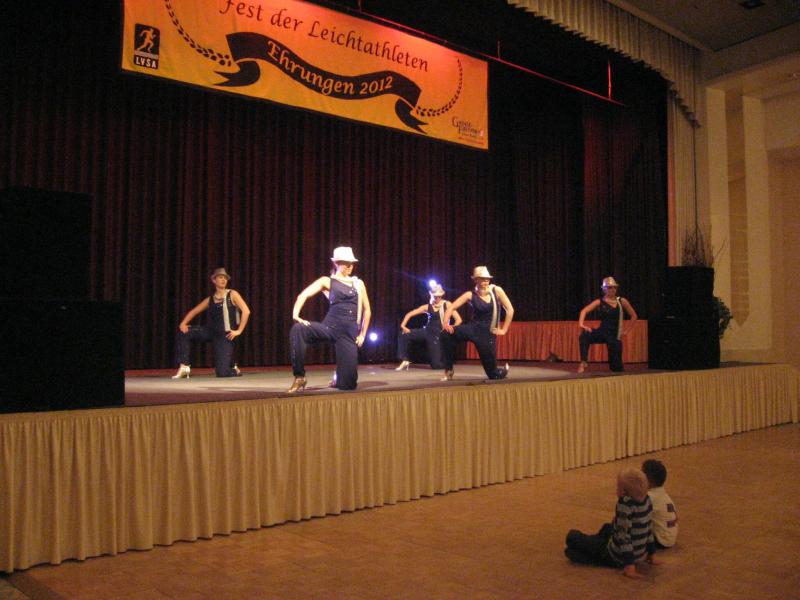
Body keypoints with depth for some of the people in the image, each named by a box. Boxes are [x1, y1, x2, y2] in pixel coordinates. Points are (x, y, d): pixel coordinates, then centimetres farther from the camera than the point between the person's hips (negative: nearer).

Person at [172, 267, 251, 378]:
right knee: (183, 332, -12)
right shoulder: (210, 299, 11)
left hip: (225, 335, -5)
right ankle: (184, 367, -8)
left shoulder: (232, 295, -2)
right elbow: (194, 311, 17)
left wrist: (239, 331, -14)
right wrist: (183, 323, -1)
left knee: (222, 373, -13)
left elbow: (246, 311, -11)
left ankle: (233, 369, 27)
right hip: (210, 331, 5)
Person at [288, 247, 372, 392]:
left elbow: (367, 310, 21)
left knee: (348, 383, -8)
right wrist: (296, 315, -22)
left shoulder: (358, 283, 16)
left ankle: (338, 379, 33)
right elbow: (303, 295, -5)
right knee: (298, 329, -35)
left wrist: (362, 334, 14)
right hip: (330, 326, -2)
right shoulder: (327, 281, 7)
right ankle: (300, 377, -21)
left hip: (349, 332, 2)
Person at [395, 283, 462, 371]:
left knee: (436, 364, -8)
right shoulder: (427, 307, 4)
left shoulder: (447, 305, -2)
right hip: (426, 331, 3)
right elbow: (409, 314, 4)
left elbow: (458, 320, -9)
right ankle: (405, 361, -8)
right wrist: (403, 325, -11)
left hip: (438, 335, -3)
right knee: (403, 335, -18)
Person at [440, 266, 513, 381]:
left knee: (493, 374, -1)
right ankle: (448, 371, -12)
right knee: (447, 335, -29)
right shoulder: (470, 295, -5)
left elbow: (510, 310, -2)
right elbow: (451, 308, -6)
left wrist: (503, 330, -2)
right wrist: (446, 323, -22)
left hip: (488, 333, -1)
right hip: (473, 328, 1)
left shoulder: (496, 290, -6)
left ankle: (503, 371, 40)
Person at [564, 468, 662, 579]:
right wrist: (652, 554, 15)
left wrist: (629, 566, -28)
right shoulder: (646, 500, -6)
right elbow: (648, 529, 5)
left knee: (572, 536, 0)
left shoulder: (625, 503, -30)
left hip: (617, 558, -8)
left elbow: (624, 534, -30)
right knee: (607, 527, 36)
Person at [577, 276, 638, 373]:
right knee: (584, 335, -31)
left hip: (615, 335, 1)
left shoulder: (621, 301, 2)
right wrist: (581, 324, -27)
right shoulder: (599, 302, -2)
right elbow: (584, 311, -11)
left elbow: (634, 316, 12)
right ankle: (584, 362, -28)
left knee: (616, 365, 2)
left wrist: (626, 330, 8)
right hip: (602, 332, -1)